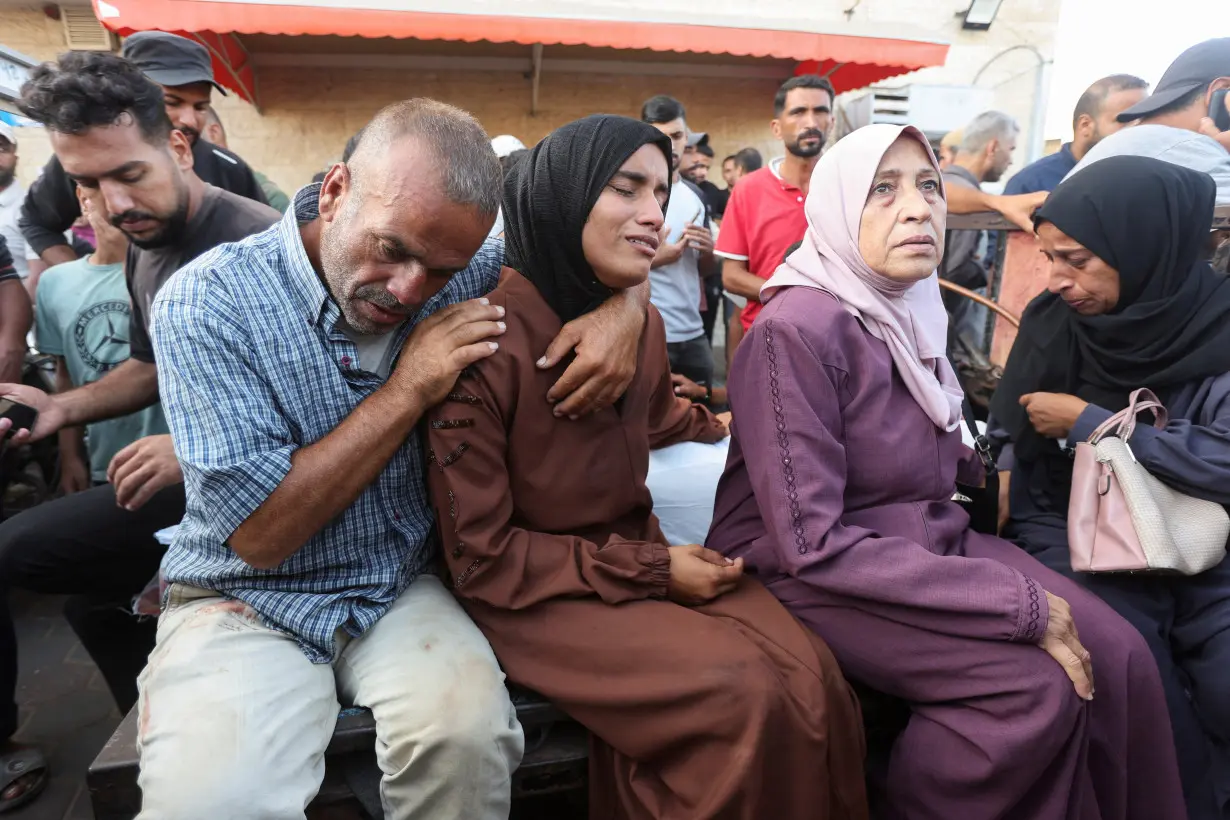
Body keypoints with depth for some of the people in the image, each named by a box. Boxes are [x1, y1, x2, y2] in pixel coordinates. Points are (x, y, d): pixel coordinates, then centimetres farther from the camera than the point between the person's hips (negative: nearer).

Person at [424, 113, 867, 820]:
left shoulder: (644, 323, -1)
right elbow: (482, 559, -17)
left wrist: (725, 427, 39)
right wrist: (653, 571, -16)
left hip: (639, 548, 6)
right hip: (530, 589, -5)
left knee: (808, 674, -16)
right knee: (743, 694, -21)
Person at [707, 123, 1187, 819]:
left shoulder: (914, 312, 6)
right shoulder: (795, 330, -21)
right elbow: (813, 543, -25)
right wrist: (1019, 603, -23)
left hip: (926, 541, 8)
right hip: (806, 572, -7)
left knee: (1118, 658, -7)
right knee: (1035, 684, -21)